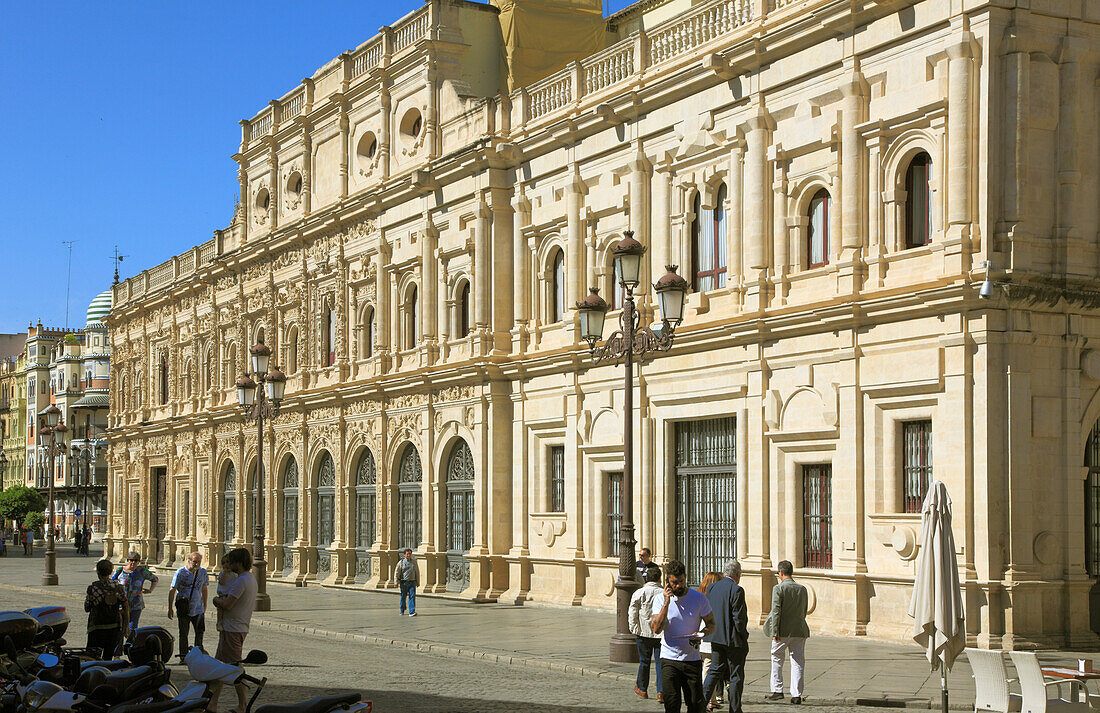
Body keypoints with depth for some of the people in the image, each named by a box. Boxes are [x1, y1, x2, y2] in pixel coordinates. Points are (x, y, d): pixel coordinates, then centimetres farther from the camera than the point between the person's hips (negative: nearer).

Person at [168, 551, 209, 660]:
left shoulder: (203, 572, 3)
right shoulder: (180, 572, -9)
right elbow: (172, 590, -5)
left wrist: (204, 606, 19)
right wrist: (170, 609, -7)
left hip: (198, 607, 4)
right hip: (183, 608, -4)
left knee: (200, 631, 7)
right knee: (183, 633, 0)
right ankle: (183, 655, 10)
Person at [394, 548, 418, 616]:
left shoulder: (414, 562, 10)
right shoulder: (401, 563, 3)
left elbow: (417, 573, 16)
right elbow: (396, 572, 1)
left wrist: (418, 582, 15)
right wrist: (396, 581, -9)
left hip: (412, 582, 1)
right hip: (404, 583, -1)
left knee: (412, 596, -11)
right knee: (403, 597, 7)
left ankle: (412, 612, -17)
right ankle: (402, 610, 28)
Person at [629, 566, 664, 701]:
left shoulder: (639, 593, -4)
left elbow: (632, 614, -4)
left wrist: (634, 630, 4)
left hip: (644, 633, 0)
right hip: (661, 634, 0)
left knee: (644, 661, 13)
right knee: (660, 662, 3)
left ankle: (642, 689, 25)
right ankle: (661, 692, -5)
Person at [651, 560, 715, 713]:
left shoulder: (699, 599, -1)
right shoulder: (660, 599, 0)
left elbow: (711, 624, 7)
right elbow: (657, 629, -11)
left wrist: (700, 634, -14)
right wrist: (666, 603, -18)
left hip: (692, 659, 0)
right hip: (669, 659, 0)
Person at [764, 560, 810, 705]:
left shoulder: (778, 589, -9)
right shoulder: (802, 589, 6)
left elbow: (776, 611, -14)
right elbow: (804, 611, 13)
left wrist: (774, 632, -13)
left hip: (783, 631, -4)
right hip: (799, 631, 4)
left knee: (777, 660, 13)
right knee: (798, 662, 6)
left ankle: (777, 690, 14)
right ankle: (796, 694, 4)